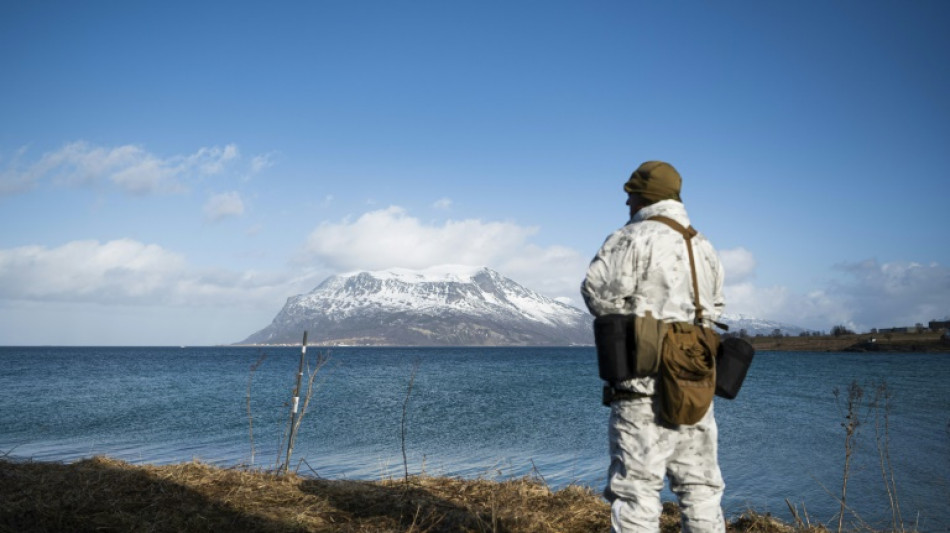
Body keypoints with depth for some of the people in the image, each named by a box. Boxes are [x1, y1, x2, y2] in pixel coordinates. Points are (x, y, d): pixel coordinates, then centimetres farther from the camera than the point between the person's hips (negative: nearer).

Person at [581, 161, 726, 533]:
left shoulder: (631, 239, -8)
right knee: (699, 486, 14)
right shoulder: (705, 248, 15)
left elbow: (599, 295, -14)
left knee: (636, 488, -2)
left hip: (644, 387, -7)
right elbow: (713, 310, 18)